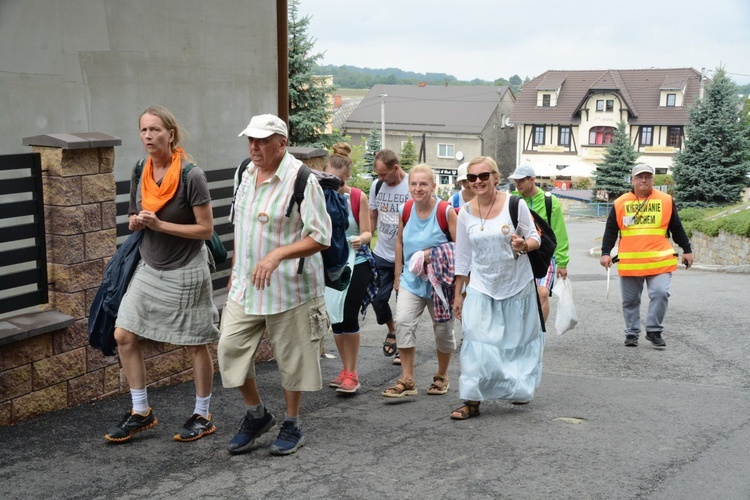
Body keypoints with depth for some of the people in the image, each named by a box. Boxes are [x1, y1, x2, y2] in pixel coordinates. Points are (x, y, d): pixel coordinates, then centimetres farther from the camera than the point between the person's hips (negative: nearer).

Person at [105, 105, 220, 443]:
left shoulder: (191, 176, -17)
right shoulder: (139, 171, 1)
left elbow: (206, 229, -16)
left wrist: (159, 225, -22)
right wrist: (136, 222, -11)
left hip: (185, 272, -6)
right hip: (150, 269, 6)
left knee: (196, 346, 6)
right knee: (124, 336, 4)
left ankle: (203, 416, 22)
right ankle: (141, 412, 18)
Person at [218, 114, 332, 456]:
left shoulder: (302, 180, -16)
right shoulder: (247, 173, 6)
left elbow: (320, 238, -19)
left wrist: (277, 254, -30)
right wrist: (236, 271, 17)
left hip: (288, 288, -6)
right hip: (245, 286, 6)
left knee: (291, 358, 6)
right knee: (230, 348, 3)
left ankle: (292, 426, 26)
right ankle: (256, 414, 25)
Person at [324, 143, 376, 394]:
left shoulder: (359, 197, -8)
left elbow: (366, 233, -7)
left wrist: (360, 240, -29)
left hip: (356, 264, -3)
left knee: (349, 316, -8)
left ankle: (351, 374, 4)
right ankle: (346, 369, 25)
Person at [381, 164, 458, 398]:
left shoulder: (446, 211, -14)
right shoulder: (405, 210, -1)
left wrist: (432, 254, -23)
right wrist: (398, 275, 12)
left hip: (440, 281, -3)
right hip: (412, 278, 3)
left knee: (443, 329, 10)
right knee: (403, 321, -15)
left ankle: (441, 376, 32)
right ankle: (407, 381, -8)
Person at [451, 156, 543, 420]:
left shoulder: (515, 204, -9)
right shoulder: (465, 213, -1)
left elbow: (535, 239, -1)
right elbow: (462, 257, 6)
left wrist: (523, 245, -25)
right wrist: (458, 294, 7)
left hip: (517, 286, -1)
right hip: (481, 288, 1)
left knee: (517, 341, 12)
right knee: (477, 342, -9)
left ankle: (519, 388, 35)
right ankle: (472, 401, -3)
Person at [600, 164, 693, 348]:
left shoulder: (666, 201, 5)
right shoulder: (620, 203, 4)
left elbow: (677, 228, 12)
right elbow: (611, 230, 6)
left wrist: (687, 250, 12)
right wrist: (605, 253, -1)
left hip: (659, 261, -1)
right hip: (629, 262, 1)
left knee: (660, 294, -12)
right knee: (630, 300, 7)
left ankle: (654, 331, 3)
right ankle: (632, 333, 21)